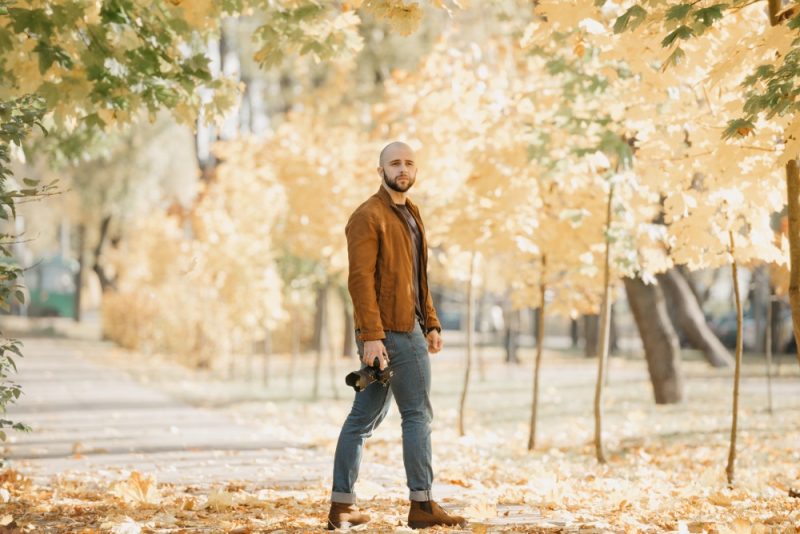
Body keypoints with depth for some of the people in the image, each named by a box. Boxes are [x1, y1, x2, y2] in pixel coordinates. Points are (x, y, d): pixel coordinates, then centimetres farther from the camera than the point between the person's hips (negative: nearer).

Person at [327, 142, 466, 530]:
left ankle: (342, 506, 13)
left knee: (365, 416, 9)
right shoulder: (369, 216, -10)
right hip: (387, 331, -9)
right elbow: (360, 279, -17)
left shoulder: (410, 214, 19)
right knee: (418, 414, -5)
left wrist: (431, 323, 15)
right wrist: (371, 335, -24)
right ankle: (422, 505, 0)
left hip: (408, 328, 9)